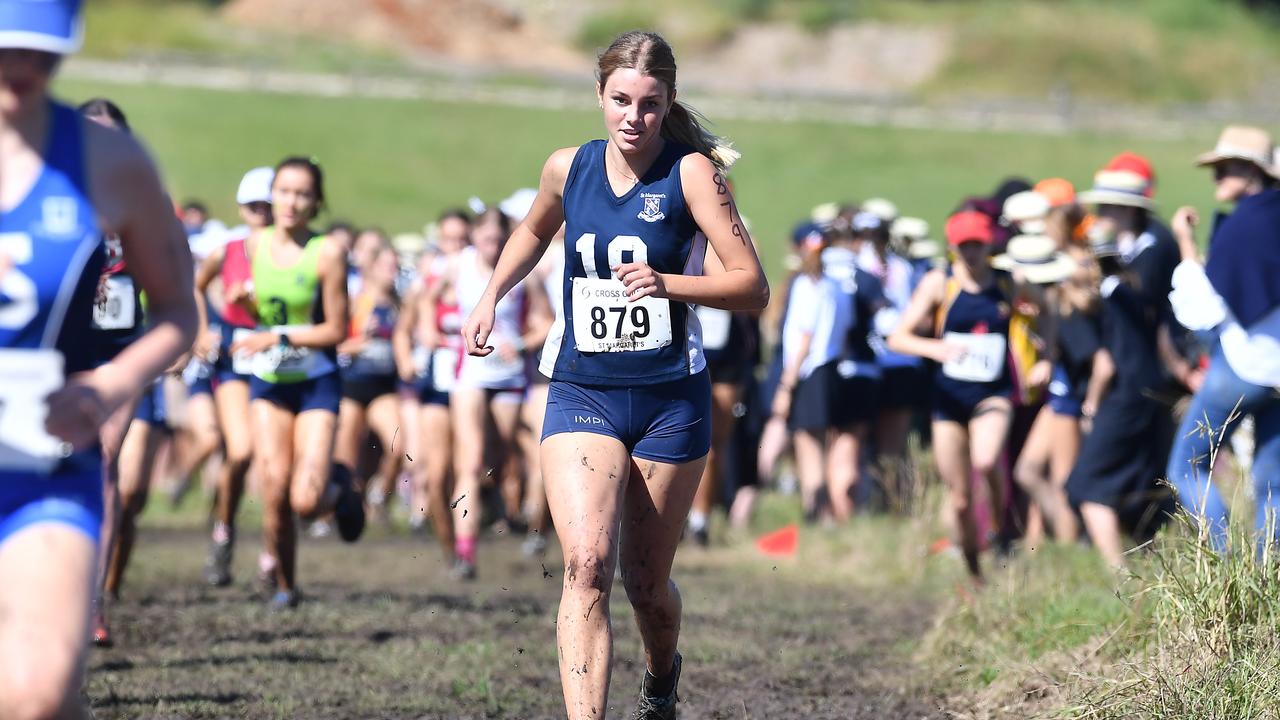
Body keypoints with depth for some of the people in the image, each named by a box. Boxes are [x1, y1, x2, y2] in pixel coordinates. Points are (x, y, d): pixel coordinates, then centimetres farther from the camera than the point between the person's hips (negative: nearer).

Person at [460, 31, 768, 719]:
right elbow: (534, 231, 28)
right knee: (586, 564, -21)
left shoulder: (692, 172, -9)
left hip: (670, 400, -1)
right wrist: (491, 295, 16)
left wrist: (668, 284, -27)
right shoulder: (567, 168, 3)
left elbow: (753, 287, -13)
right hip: (581, 396, 1)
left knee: (647, 585, 11)